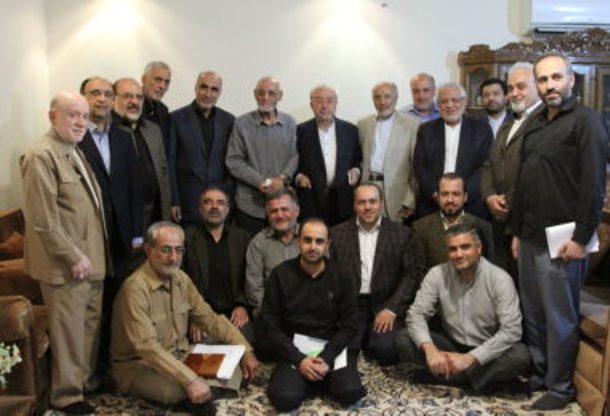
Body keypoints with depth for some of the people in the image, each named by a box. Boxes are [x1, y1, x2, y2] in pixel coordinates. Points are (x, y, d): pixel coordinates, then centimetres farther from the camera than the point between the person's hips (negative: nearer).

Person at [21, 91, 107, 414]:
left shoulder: (75, 151, 14)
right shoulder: (41, 156, -14)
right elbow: (44, 220, -18)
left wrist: (93, 255, 15)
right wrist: (74, 257, -16)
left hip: (91, 260, 8)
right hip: (65, 265, -8)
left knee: (90, 326, 16)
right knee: (69, 332, 3)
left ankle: (86, 382, 32)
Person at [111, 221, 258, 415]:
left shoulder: (181, 279, 1)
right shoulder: (135, 288, -24)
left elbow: (209, 318, 5)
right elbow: (147, 346, -32)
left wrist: (245, 350, -7)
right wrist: (190, 380, -39)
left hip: (179, 356, 7)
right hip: (139, 365, -7)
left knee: (236, 363, -9)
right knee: (174, 389, -36)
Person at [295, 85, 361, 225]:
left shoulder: (351, 130, 9)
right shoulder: (301, 131, 4)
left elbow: (359, 159, 16)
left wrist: (356, 171, -4)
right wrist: (298, 176, -10)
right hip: (311, 201, -1)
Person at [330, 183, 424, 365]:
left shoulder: (402, 233, 6)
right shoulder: (337, 233, 9)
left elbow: (413, 273, 0)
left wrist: (392, 309, -11)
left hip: (385, 305, 0)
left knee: (386, 349, -24)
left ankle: (369, 340, 9)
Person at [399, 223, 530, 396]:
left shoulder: (499, 278, -15)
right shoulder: (437, 274, -8)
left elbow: (511, 330, -22)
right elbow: (416, 314, -12)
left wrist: (469, 358, -30)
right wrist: (429, 349, -32)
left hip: (487, 350, -3)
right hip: (451, 345, 3)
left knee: (521, 355, -32)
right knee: (404, 341, -21)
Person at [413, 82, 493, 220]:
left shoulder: (482, 129, 6)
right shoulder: (426, 130, 11)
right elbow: (419, 166, 4)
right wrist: (435, 193, -11)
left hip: (471, 205, -1)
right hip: (431, 205, 1)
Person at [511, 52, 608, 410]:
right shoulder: (536, 125, 15)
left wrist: (581, 238, -17)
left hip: (561, 241, -7)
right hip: (531, 237, 7)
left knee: (560, 319, 3)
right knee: (533, 313, 14)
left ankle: (561, 387, 17)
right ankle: (539, 374, 28)